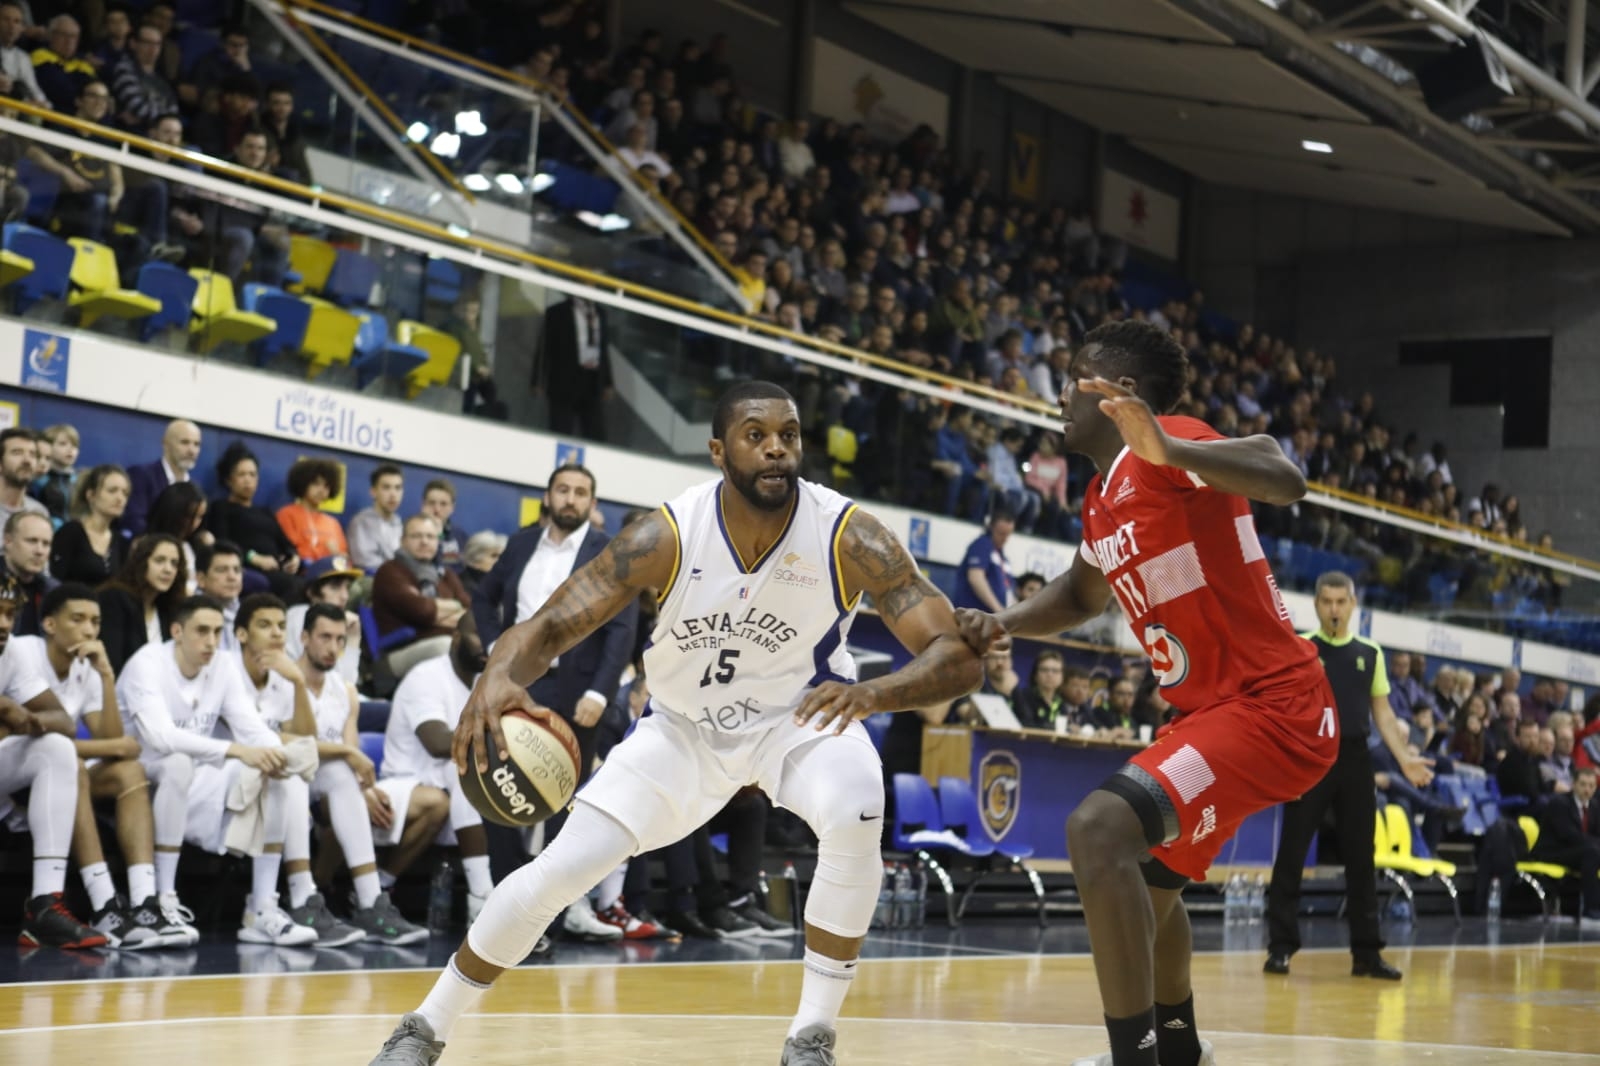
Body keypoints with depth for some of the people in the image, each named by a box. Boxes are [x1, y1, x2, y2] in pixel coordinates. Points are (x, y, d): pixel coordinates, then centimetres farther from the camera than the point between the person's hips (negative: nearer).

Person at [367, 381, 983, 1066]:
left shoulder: (850, 538, -26)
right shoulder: (666, 536, -24)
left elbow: (958, 654, -30)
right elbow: (547, 629, -25)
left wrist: (872, 693, -52)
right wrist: (497, 679, -50)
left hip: (802, 717, -1)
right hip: (683, 724, 1)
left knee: (854, 817, -34)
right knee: (560, 868, -8)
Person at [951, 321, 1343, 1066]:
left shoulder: (1169, 453, -17)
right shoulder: (1103, 499, 11)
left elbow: (1286, 483, -37)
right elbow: (1081, 595, 30)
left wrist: (1167, 451, -52)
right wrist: (1002, 624, 10)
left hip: (1269, 705, -11)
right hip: (1217, 707, 11)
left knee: (1098, 832, -26)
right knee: (1148, 872, 29)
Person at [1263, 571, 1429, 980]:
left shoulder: (1370, 653, 10)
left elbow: (1382, 712, 13)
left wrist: (1404, 758, 2)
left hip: (1354, 760, 3)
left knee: (1361, 857, 5)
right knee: (1292, 855, -2)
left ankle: (1366, 952, 10)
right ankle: (1281, 946, 4)